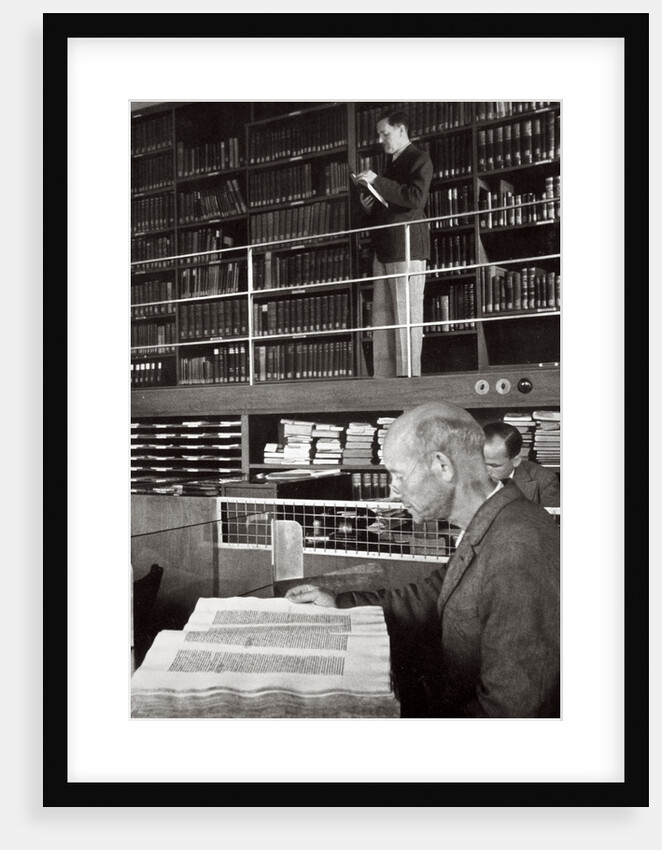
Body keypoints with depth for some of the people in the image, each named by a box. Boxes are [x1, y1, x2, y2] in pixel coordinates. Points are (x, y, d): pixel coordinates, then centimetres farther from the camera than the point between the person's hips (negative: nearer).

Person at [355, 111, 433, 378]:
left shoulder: (419, 160, -1)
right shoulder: (391, 163, 24)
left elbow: (416, 198, -18)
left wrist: (377, 182, -17)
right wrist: (370, 205, 12)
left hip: (406, 246, -9)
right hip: (384, 248, 9)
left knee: (407, 314, -9)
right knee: (382, 315, 4)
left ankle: (408, 374, -8)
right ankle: (384, 376, 5)